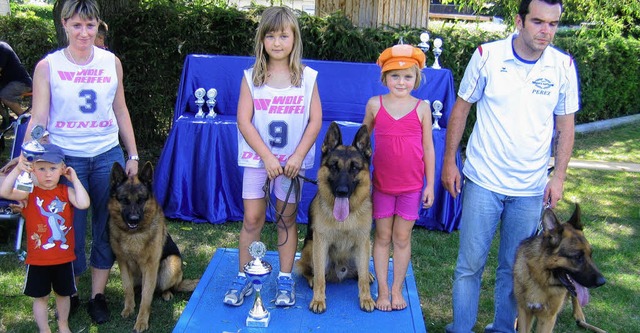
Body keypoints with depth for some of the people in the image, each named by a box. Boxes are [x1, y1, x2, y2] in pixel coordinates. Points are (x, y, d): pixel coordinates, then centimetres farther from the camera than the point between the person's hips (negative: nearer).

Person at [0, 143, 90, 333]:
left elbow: (83, 204, -25)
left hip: (64, 256, 1)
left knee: (63, 293, 20)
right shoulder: (30, 193, -8)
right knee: (40, 296, 12)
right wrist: (18, 170, -34)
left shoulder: (66, 191, -6)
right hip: (37, 258, -1)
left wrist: (75, 179, -17)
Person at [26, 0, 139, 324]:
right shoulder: (47, 66, -3)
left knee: (107, 227, 9)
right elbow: (38, 120, -5)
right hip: (65, 159, -2)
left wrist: (132, 155, 10)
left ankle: (97, 295, 26)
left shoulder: (111, 62, 5)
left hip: (108, 156, 2)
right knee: (69, 228, 7)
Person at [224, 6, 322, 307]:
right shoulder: (251, 77, -1)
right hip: (257, 159, 0)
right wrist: (267, 157, -14)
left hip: (292, 161, 0)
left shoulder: (307, 77, 0)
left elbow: (315, 120, -3)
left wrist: (297, 156, -13)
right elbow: (244, 121, -6)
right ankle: (243, 277, 17)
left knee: (287, 218, 8)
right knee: (252, 218, 3)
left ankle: (285, 279, 20)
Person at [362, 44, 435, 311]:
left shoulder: (422, 108, -3)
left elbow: (428, 148, 2)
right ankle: (382, 290, 19)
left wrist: (430, 185, 1)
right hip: (382, 183, 1)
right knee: (382, 236, 9)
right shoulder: (375, 104, -2)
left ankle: (397, 289, 22)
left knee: (402, 238, 9)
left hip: (411, 184, 0)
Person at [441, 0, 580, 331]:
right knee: (470, 263, 5)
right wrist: (449, 162, 1)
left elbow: (565, 124, 7)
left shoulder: (564, 66, -1)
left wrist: (559, 176, 1)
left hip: (531, 189, 2)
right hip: (483, 180, -2)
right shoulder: (487, 55, -7)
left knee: (515, 267, 14)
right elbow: (461, 108, 1)